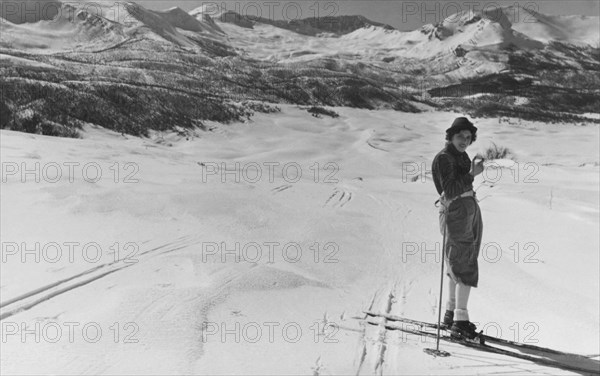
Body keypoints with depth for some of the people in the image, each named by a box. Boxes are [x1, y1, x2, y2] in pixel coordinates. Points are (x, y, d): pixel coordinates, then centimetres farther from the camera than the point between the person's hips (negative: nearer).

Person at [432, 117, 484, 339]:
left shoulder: (462, 156, 16)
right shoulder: (443, 158, -12)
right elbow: (451, 190, -22)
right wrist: (472, 174, -26)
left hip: (471, 209, 9)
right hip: (456, 211, -9)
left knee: (459, 265, 15)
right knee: (466, 267, -11)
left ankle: (451, 313, 26)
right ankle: (460, 321, -7)